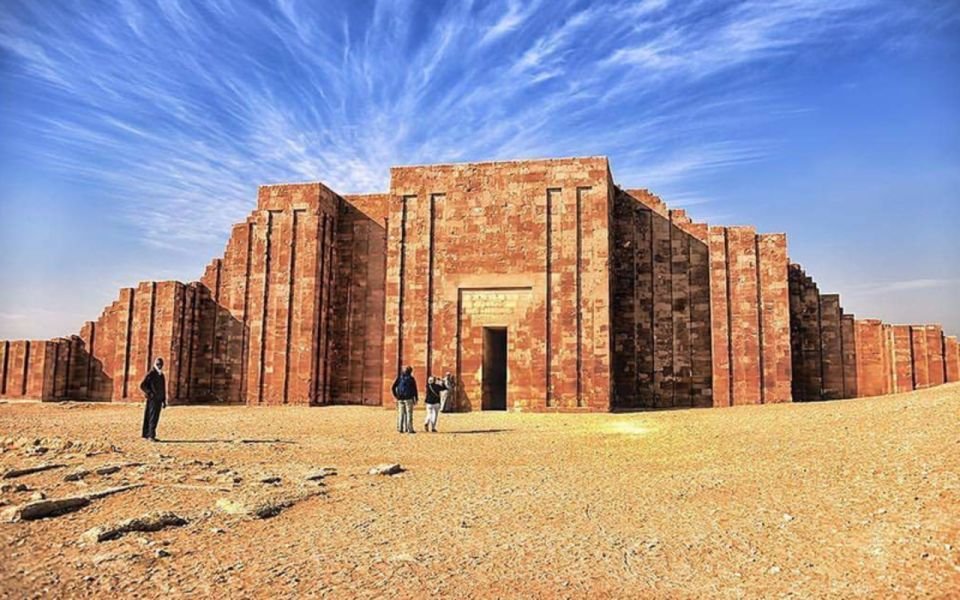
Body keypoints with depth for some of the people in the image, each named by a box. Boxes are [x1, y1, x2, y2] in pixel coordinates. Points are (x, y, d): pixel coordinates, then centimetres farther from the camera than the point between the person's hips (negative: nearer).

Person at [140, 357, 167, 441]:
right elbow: (142, 386, -13)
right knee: (153, 418, -12)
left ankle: (146, 435, 14)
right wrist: (150, 394, -19)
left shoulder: (161, 375, 16)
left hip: (159, 400, 8)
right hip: (152, 400, -8)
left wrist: (164, 401, 17)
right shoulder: (151, 374, -8)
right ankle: (151, 436, -12)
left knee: (155, 418, 7)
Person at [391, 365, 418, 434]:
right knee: (409, 414, -2)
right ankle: (410, 429, -3)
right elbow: (415, 389, -5)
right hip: (408, 398, -4)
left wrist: (396, 396, 10)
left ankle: (400, 429, 10)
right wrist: (416, 399, 1)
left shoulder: (399, 378, 7)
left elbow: (393, 387, 3)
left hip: (400, 399, 4)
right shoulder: (411, 378, -4)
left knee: (401, 414, 9)